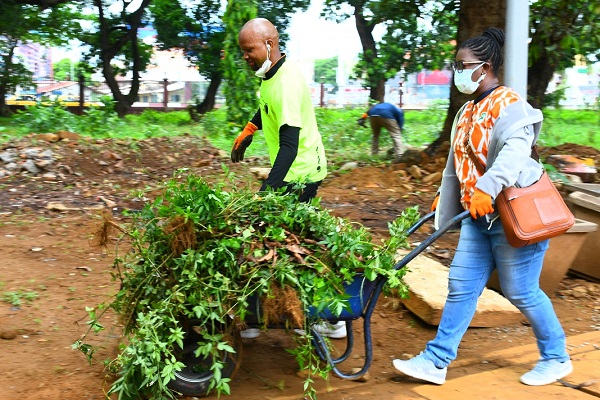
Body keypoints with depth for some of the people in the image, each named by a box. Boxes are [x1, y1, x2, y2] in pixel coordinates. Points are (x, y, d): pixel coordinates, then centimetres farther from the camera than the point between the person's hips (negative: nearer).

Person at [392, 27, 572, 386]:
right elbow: (456, 165, 23)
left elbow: (513, 154, -32)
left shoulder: (509, 106, -14)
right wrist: (445, 201, 27)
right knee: (461, 287, 6)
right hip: (478, 216, 8)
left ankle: (557, 358, 22)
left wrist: (486, 188, -46)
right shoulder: (467, 111, 14)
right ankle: (436, 362, 11)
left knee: (520, 292, 1)